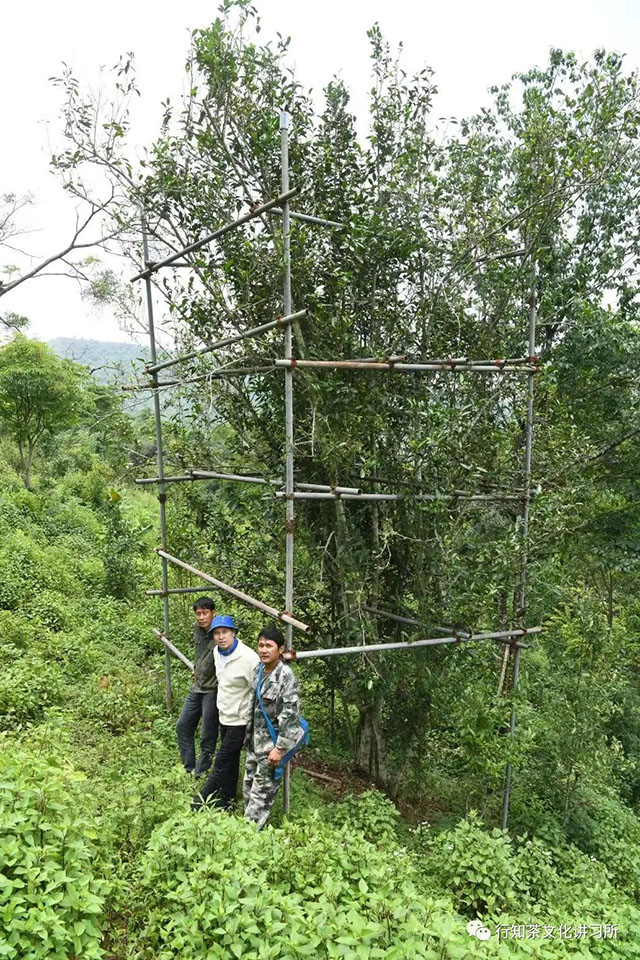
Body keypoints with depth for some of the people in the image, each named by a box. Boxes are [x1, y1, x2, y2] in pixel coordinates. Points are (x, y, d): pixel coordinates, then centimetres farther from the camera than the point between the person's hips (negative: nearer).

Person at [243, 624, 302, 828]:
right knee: (248, 786, 17)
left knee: (262, 791, 2)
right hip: (255, 741, 8)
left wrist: (280, 748, -22)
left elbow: (290, 714, -22)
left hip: (272, 742, -8)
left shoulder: (286, 676, -21)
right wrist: (248, 735, 17)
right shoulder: (258, 670, 2)